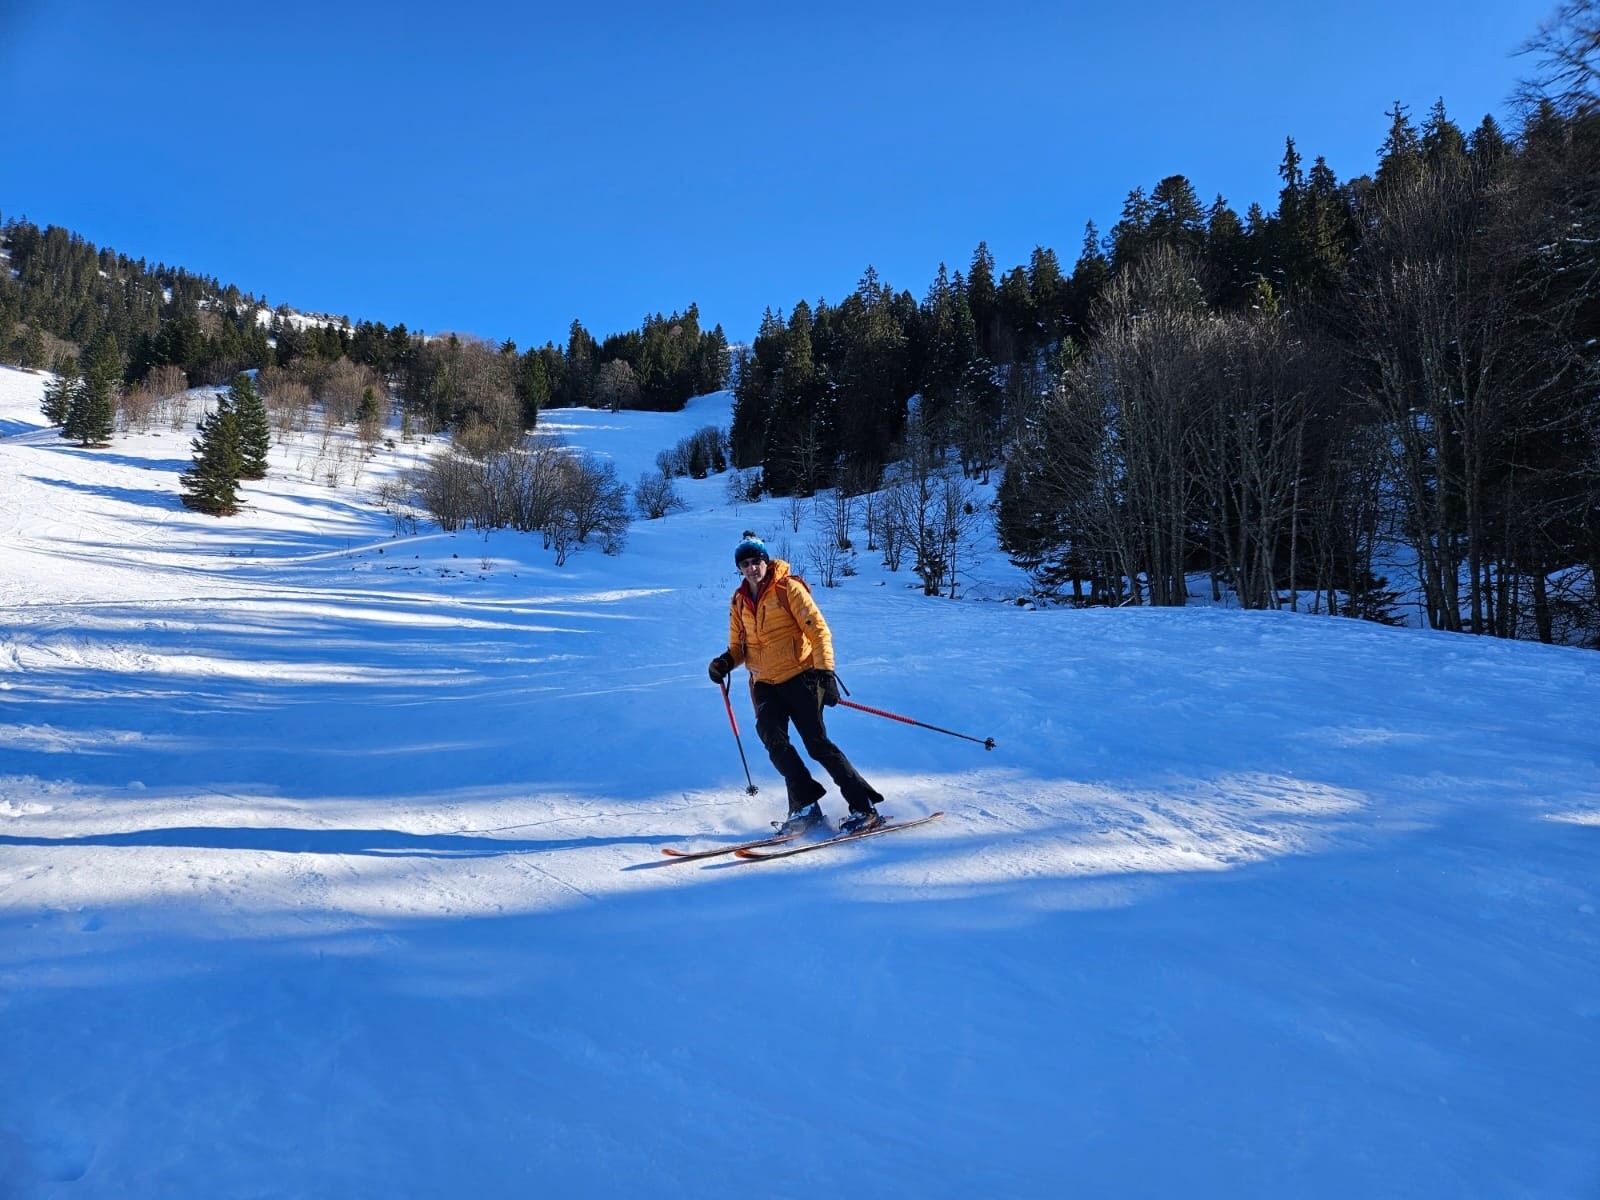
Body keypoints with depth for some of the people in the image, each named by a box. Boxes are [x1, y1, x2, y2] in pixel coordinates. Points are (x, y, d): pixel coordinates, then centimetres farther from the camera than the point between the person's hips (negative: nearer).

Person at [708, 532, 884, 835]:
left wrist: (825, 672, -19)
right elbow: (739, 646, 19)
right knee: (772, 739, -15)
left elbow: (818, 629, -9)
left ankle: (864, 807, -2)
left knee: (817, 743, -10)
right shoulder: (739, 602, 12)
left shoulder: (787, 588, -5)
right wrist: (726, 661, -4)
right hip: (765, 684, 5)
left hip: (800, 676, -5)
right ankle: (805, 804, -6)